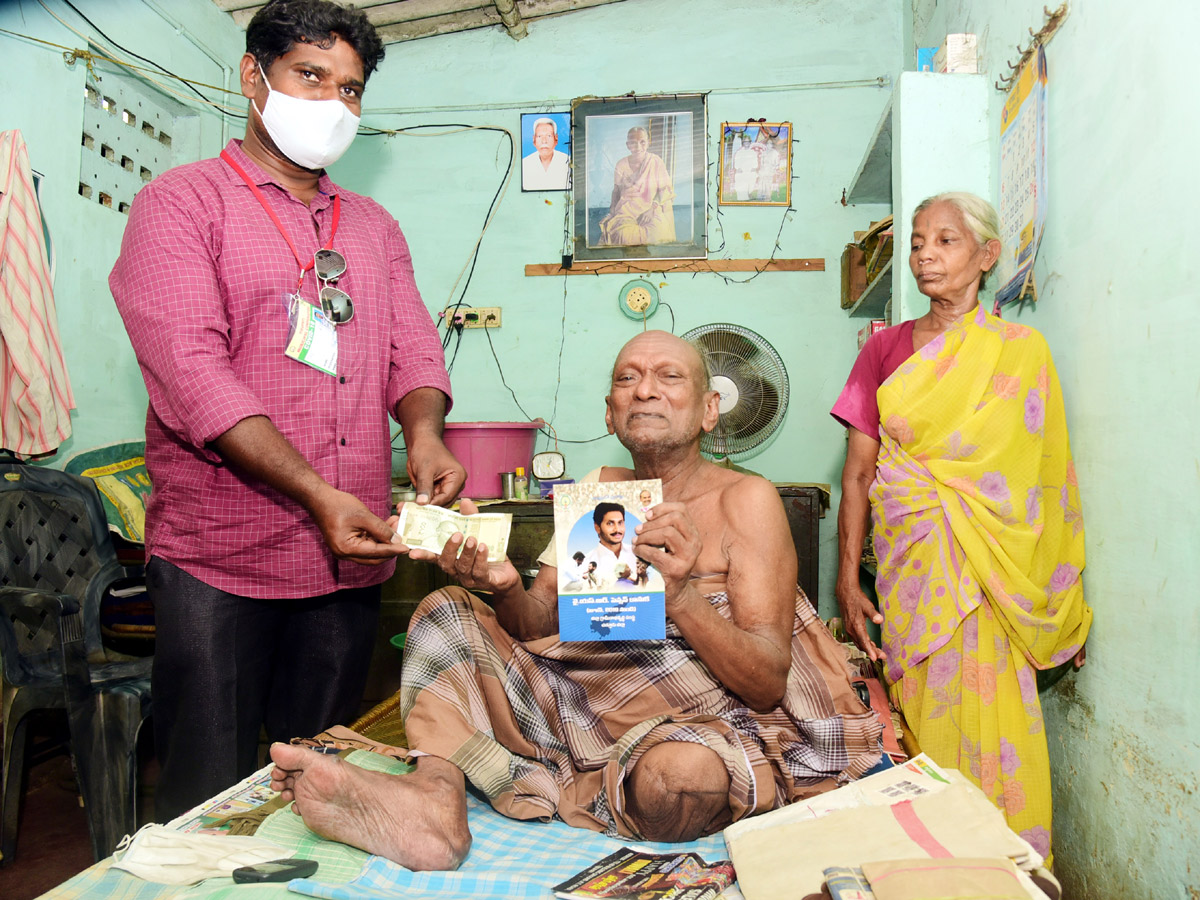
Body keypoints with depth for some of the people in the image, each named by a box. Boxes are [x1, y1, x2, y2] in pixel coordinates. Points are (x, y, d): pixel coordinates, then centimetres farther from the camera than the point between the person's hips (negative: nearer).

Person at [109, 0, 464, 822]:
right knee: (210, 805, 5)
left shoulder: (373, 225, 17)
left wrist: (424, 432, -13)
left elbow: (413, 347, 10)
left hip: (352, 552, 5)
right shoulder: (182, 203, -1)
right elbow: (191, 372, -13)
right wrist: (318, 496, -23)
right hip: (219, 562, -4)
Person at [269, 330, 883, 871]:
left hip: (707, 726, -5)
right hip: (583, 704, 6)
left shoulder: (744, 500, -6)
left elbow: (769, 682, -12)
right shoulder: (596, 490, 11)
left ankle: (534, 788, -11)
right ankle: (435, 795, -24)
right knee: (444, 611, 0)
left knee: (678, 773, -40)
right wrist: (503, 589, -19)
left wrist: (681, 595, -30)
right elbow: (539, 624, 4)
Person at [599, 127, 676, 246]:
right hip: (627, 208, 2)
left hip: (653, 208, -2)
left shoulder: (656, 162, -2)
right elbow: (616, 190, 13)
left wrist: (652, 208, -15)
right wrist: (613, 207, -4)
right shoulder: (621, 164, 5)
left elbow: (665, 188, -2)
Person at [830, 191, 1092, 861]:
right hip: (907, 565, 2)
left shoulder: (1020, 350, 3)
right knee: (919, 719, 6)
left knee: (986, 722, -1)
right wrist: (847, 579, -2)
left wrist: (1065, 605, -4)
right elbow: (859, 472, 4)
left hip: (987, 573, -1)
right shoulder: (886, 349, 8)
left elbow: (1044, 478, -1)